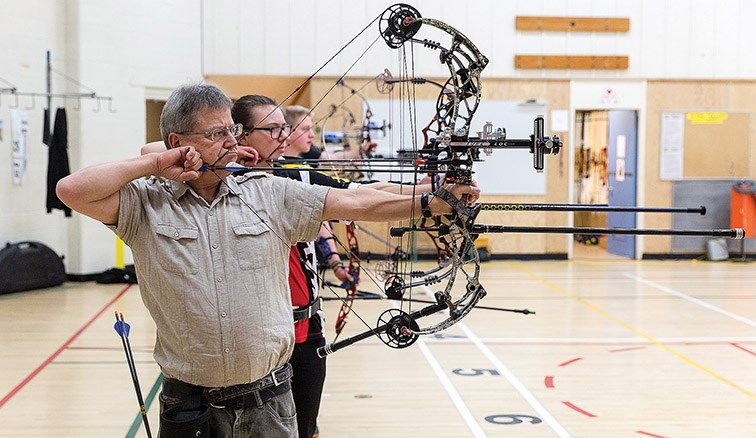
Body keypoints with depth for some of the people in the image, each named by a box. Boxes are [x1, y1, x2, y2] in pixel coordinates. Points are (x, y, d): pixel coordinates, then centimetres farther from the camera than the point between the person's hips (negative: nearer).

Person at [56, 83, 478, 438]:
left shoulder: (270, 194, 2)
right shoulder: (146, 204, -3)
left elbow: (355, 203, -1)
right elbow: (72, 190, -16)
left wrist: (431, 202, -9)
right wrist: (155, 163, -12)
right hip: (189, 402, -2)